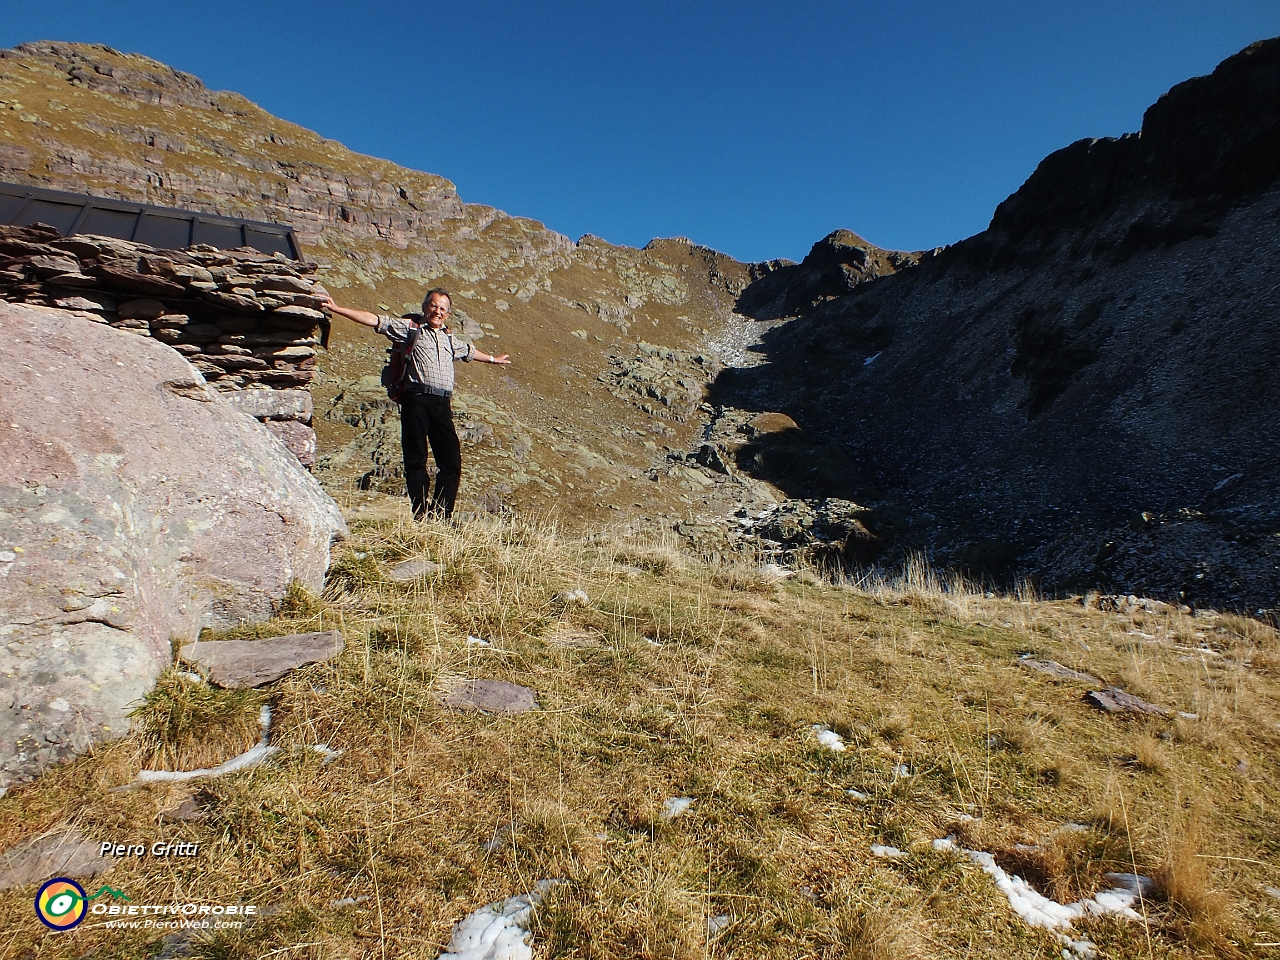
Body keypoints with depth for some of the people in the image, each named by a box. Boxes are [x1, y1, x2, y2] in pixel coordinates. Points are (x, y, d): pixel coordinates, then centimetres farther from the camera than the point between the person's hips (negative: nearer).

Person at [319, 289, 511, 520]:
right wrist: (338, 309, -7)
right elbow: (375, 321, 2)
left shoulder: (449, 338, 27)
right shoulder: (410, 328, 11)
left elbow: (469, 351, 46)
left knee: (452, 460, -2)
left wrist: (493, 359, 61)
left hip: (442, 404, 5)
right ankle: (420, 515, -1)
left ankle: (441, 515, 4)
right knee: (416, 459, -5)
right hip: (417, 399, -5)